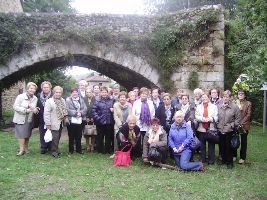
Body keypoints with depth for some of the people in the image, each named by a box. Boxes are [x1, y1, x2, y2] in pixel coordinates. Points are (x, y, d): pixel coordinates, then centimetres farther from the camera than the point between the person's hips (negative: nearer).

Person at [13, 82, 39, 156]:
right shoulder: (20, 96, -9)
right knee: (21, 134, -5)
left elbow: (34, 108, 6)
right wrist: (26, 110, -20)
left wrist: (34, 109, -19)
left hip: (29, 119, 4)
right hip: (20, 119, -4)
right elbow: (15, 107, -14)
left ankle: (26, 148, 23)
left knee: (27, 134, 10)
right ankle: (22, 149, 4)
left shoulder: (35, 98, 4)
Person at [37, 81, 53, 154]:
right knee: (42, 134, 7)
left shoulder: (53, 96, -5)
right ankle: (43, 148, 15)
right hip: (42, 119, 3)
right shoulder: (39, 96, 8)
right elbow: (37, 107, 11)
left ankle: (50, 147, 15)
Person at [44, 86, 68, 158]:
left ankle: (56, 150, 28)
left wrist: (66, 118, 10)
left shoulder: (62, 100, 9)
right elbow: (46, 113, -16)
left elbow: (65, 110, 20)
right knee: (55, 138, -3)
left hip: (60, 123, 7)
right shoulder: (49, 101, -13)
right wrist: (48, 124, -18)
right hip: (54, 123, -7)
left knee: (58, 138, 14)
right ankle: (54, 151, 10)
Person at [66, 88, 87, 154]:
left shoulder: (81, 100, 11)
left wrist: (80, 113, -15)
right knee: (71, 136, 6)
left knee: (79, 136, 10)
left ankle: (79, 149, 21)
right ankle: (71, 150, 17)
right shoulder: (68, 100, -1)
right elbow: (67, 110, -12)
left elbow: (85, 109, 2)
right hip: (71, 121, -3)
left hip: (80, 121, 3)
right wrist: (76, 113, -16)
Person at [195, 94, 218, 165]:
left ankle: (211, 159, 10)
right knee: (202, 145, 7)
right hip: (201, 128, 2)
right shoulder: (198, 107, 12)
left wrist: (209, 119, -18)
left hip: (211, 128, -2)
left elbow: (216, 117, -2)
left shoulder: (214, 106, 7)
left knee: (211, 145, 1)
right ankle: (202, 159, 18)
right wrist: (202, 119, -16)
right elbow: (196, 117, 1)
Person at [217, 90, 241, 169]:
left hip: (229, 131, -4)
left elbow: (238, 119, -4)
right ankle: (223, 159, 31)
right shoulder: (219, 107, 6)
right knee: (222, 146, 13)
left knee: (229, 147, 3)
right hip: (220, 130, 4)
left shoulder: (235, 107, -7)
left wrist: (231, 125, -10)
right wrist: (218, 125, 6)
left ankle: (229, 162, 18)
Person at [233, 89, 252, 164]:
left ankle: (242, 158, 14)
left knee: (243, 142, 6)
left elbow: (248, 114, -3)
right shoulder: (234, 103, 5)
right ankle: (234, 155, 21)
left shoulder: (248, 103, 2)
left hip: (244, 125, -1)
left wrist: (242, 123, -12)